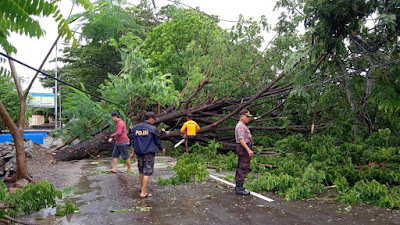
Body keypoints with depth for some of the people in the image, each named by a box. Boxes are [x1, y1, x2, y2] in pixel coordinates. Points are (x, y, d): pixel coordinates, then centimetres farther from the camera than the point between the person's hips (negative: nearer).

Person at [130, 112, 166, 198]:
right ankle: (143, 193, -2)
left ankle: (142, 188, 36)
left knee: (141, 171, 20)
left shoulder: (135, 127, 7)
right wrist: (162, 149, 19)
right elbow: (157, 141, 1)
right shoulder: (153, 129, -7)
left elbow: (133, 141, 12)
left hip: (139, 153, 6)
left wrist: (133, 152, 20)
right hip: (149, 153, -6)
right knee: (147, 172, -1)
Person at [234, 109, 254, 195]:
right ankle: (239, 188, -10)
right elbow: (241, 139, -27)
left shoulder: (242, 125, 18)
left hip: (244, 148, 11)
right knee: (244, 168, -11)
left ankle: (238, 186, 23)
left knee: (240, 167, 15)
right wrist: (248, 149, -33)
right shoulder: (241, 126, -17)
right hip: (244, 148, -11)